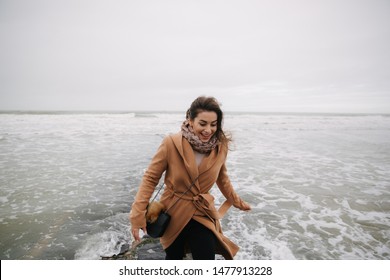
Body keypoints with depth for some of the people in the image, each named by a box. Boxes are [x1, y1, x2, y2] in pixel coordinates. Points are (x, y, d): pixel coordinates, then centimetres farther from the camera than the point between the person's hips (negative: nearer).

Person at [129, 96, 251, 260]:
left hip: (203, 214, 1)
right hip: (173, 213, -1)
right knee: (173, 257, 20)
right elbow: (150, 178, -12)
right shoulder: (171, 143, -21)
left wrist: (237, 202, 20)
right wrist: (137, 215, -16)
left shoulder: (220, 147, -11)